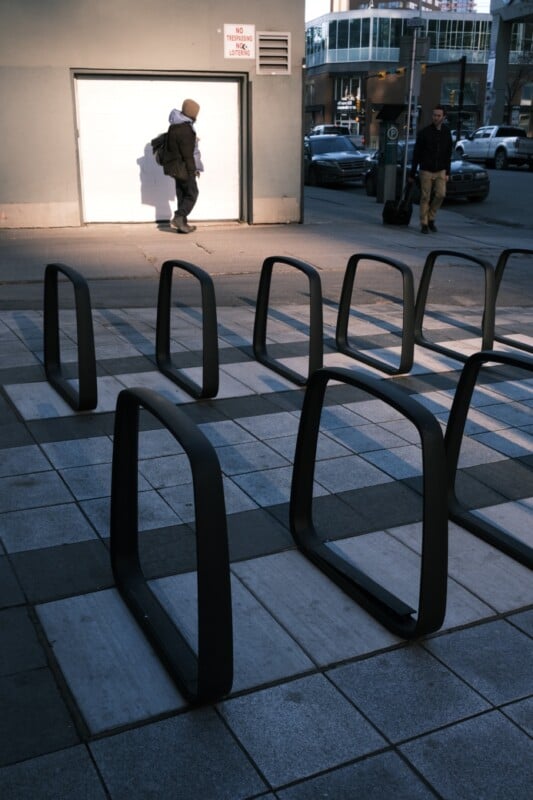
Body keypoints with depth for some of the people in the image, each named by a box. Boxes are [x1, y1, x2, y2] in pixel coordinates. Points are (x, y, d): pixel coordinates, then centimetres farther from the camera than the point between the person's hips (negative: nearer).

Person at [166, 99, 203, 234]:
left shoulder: (174, 126, 11)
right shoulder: (185, 128, -19)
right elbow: (187, 153, -20)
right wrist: (192, 169, -15)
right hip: (185, 168, -9)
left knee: (182, 194, 12)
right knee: (192, 194, -2)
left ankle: (182, 224, 15)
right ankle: (179, 217, -13)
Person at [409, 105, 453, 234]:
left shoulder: (446, 132, 5)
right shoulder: (424, 132, -6)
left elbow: (448, 154, 10)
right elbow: (416, 154, -4)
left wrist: (447, 172, 4)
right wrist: (412, 174, -5)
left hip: (440, 171, 3)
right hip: (426, 170, -3)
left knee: (441, 194, -10)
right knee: (425, 197, -2)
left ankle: (431, 218, 10)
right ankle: (424, 224, 8)